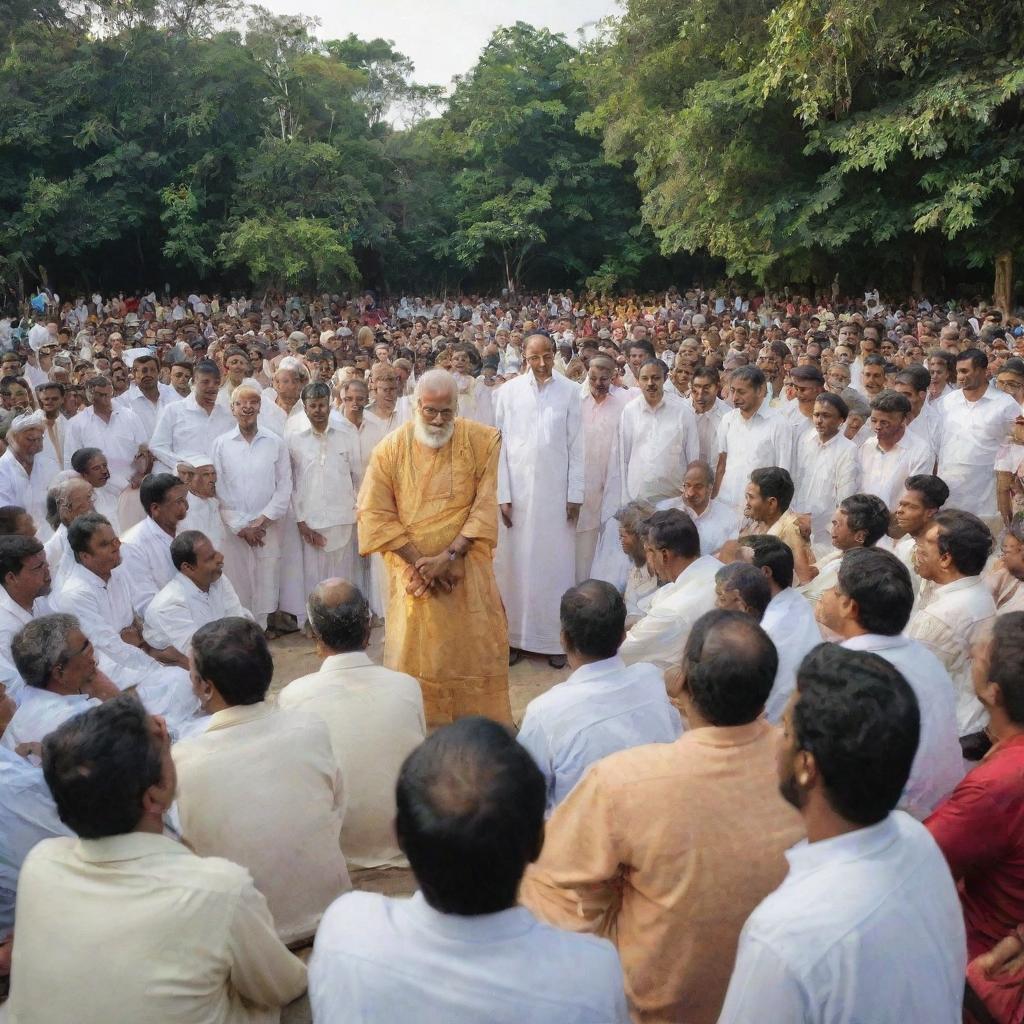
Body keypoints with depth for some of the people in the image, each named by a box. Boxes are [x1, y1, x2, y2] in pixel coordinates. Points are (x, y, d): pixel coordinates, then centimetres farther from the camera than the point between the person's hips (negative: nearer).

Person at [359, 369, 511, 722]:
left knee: (477, 652, 7)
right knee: (414, 658, 5)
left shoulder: (483, 440, -4)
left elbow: (485, 506, -6)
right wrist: (422, 562, -12)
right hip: (414, 572, 0)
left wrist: (449, 555, -15)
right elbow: (374, 514, -6)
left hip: (469, 570, 0)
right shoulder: (391, 448, -3)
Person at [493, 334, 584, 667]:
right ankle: (514, 635, 13)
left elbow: (576, 446, 1)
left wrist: (575, 494, -2)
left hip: (556, 492, 0)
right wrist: (502, 495, -5)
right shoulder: (507, 391, 1)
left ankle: (555, 639, 13)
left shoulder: (570, 391, 0)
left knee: (556, 564, 3)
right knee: (515, 564, 4)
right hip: (516, 491, 0)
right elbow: (499, 445, 1)